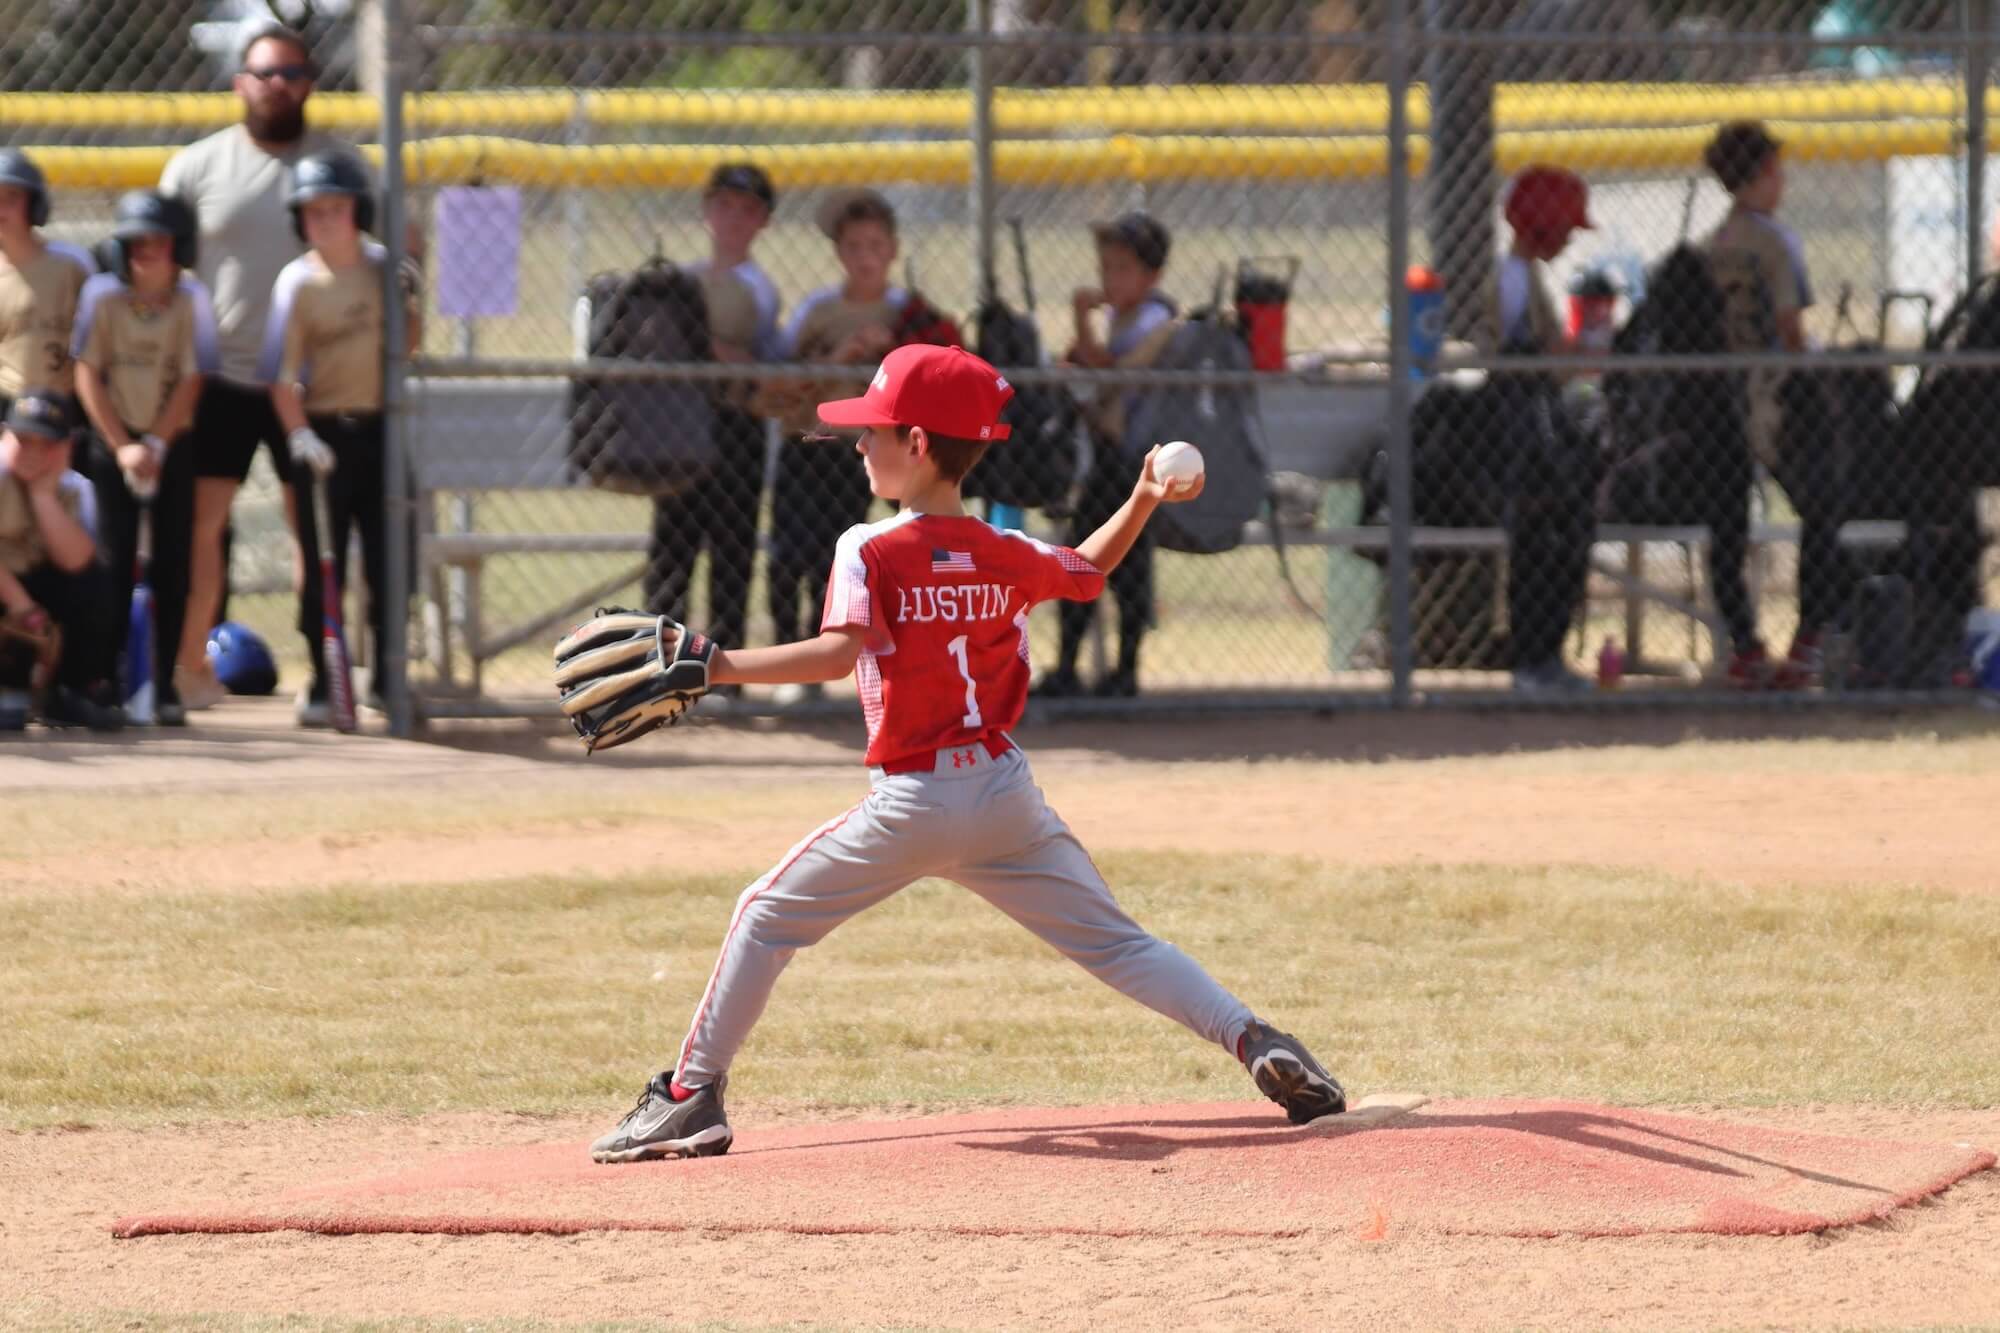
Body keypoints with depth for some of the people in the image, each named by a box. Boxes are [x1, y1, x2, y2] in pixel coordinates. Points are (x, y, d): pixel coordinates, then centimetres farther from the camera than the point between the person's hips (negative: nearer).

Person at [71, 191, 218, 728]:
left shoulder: (191, 299, -7)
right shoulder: (103, 294, -6)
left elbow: (190, 382, -6)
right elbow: (88, 375, -5)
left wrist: (155, 446, -14)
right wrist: (123, 447, -11)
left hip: (173, 443, 0)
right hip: (112, 441, 0)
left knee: (171, 567, -1)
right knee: (115, 562, -5)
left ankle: (165, 687, 3)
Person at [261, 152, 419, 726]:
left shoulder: (381, 266, 4)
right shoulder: (298, 281, -7)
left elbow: (408, 342, 14)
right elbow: (281, 371, -11)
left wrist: (407, 300, -6)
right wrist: (299, 435, -20)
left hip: (379, 427, 3)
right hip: (325, 431, -3)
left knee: (388, 558, 8)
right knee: (324, 565, 0)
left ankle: (386, 677, 19)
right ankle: (321, 684, 7)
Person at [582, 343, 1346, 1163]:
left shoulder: (870, 553, -9)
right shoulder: (1008, 557, 6)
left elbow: (839, 654, -24)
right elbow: (1089, 571, 25)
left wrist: (715, 666, -26)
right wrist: (1144, 502, 21)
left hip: (912, 803, -4)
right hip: (1007, 792, 4)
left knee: (767, 917, 10)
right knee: (1113, 942, 9)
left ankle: (692, 1096, 7)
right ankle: (1254, 1040, -6)